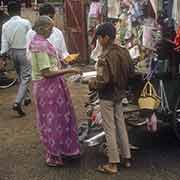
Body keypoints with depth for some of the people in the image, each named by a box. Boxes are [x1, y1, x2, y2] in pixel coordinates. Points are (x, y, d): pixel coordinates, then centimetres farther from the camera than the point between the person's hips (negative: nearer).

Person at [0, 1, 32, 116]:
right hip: (24, 52, -5)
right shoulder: (26, 23, -15)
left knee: (20, 77, 21)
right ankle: (17, 103, -14)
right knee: (26, 78, -1)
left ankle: (26, 98, 37)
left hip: (13, 52, 5)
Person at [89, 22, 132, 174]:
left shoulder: (104, 57, -23)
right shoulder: (124, 52, -1)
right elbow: (129, 72, 8)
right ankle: (127, 157, 27)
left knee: (110, 129, 1)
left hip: (107, 96, -7)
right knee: (121, 125, 17)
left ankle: (113, 164, 9)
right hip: (120, 94, 7)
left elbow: (102, 81, -24)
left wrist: (92, 84, -6)